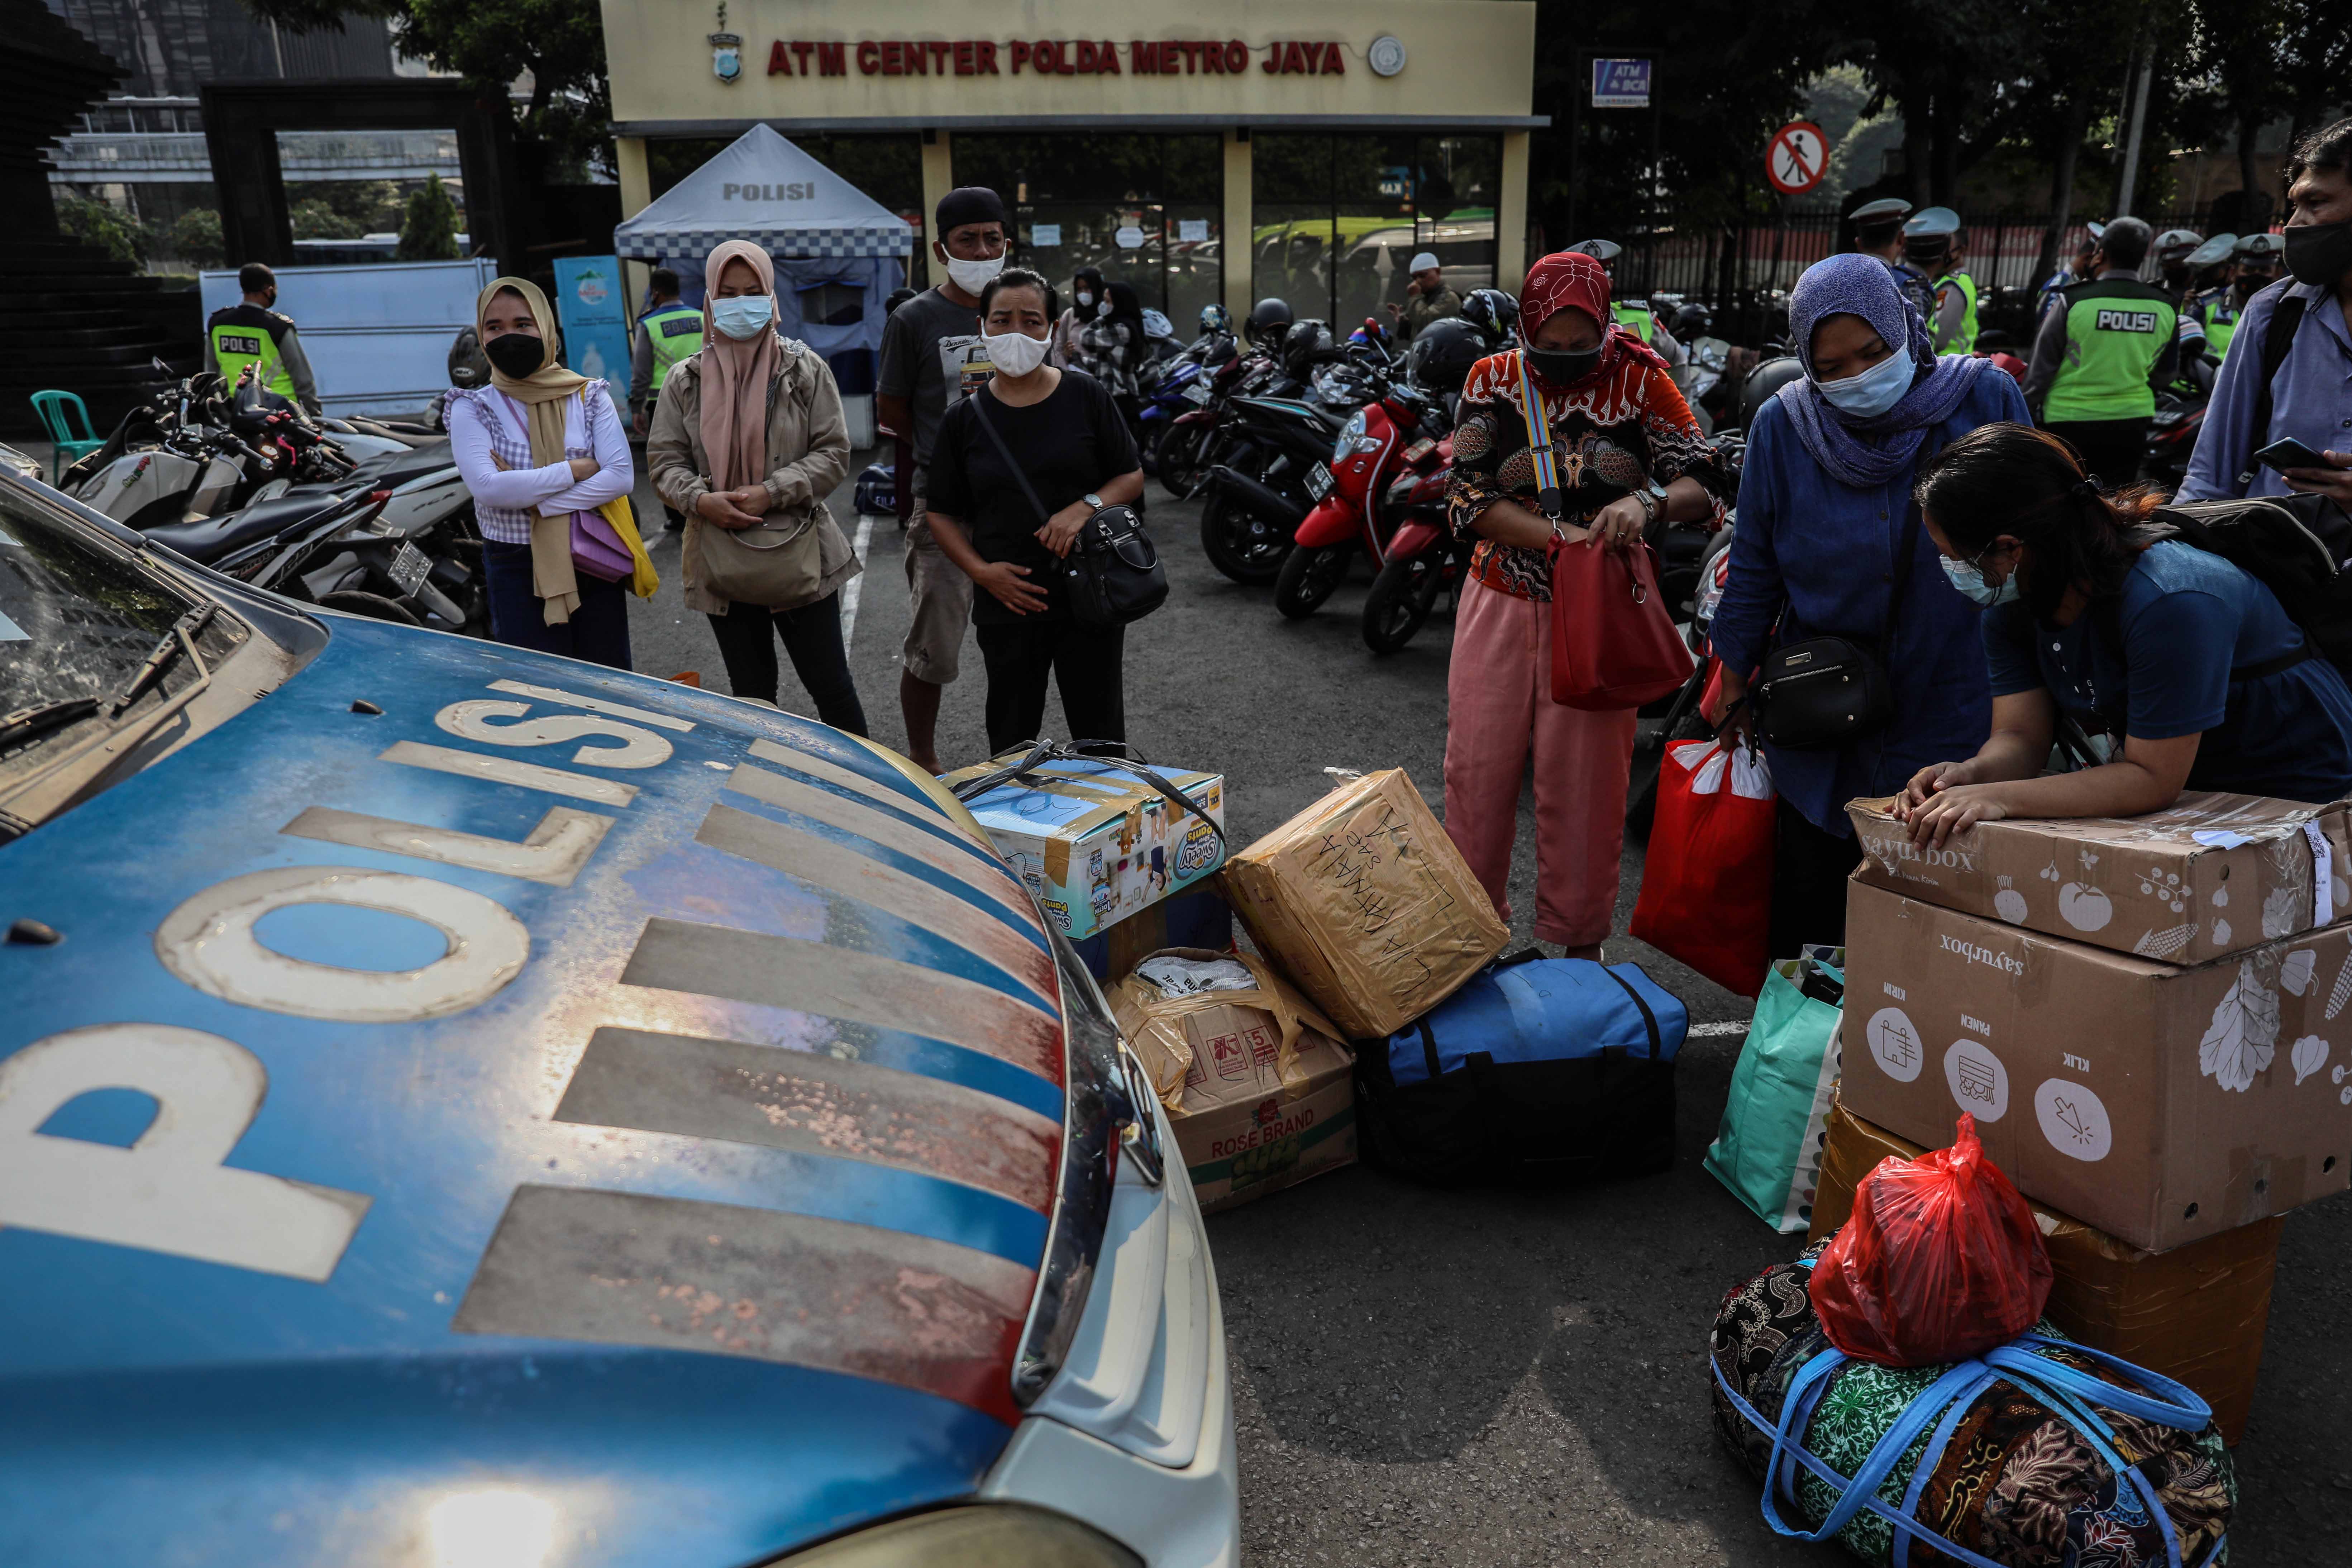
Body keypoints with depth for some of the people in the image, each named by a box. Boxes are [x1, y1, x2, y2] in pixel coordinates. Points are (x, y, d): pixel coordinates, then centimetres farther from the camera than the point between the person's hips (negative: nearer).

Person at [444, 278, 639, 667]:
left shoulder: (590, 397, 3)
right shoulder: (472, 409, 1)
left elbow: (622, 477, -10)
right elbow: (487, 488, -15)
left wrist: (537, 502, -17)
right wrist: (578, 468, -15)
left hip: (594, 563, 1)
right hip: (517, 572, -1)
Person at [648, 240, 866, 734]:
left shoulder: (805, 369, -2)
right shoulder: (686, 380, 4)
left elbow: (833, 453, -5)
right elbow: (665, 461, 5)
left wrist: (772, 494, -18)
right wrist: (702, 500, -17)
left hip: (799, 554, -3)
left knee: (829, 683, 3)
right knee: (751, 691, 15)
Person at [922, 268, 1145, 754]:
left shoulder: (1086, 396, 1)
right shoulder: (965, 417, 4)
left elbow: (1132, 477, 6)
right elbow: (943, 513, 8)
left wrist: (1086, 507, -14)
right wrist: (981, 571, -8)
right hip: (1008, 601, 1)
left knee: (1101, 740, 5)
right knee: (1011, 746, 9)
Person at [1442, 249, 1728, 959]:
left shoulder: (1639, 380, -4)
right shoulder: (1493, 379, -1)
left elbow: (1703, 482, -5)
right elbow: (1469, 498, -8)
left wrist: (1647, 503, -27)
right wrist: (1557, 536, -21)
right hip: (1502, 602, 2)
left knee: (1584, 777, 4)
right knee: (1478, 766, 6)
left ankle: (1580, 941, 20)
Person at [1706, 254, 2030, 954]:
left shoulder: (1985, 398, -6)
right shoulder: (1784, 425, -4)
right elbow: (1755, 571, 6)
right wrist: (1735, 679, 10)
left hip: (1954, 711, -1)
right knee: (1806, 919, 11)